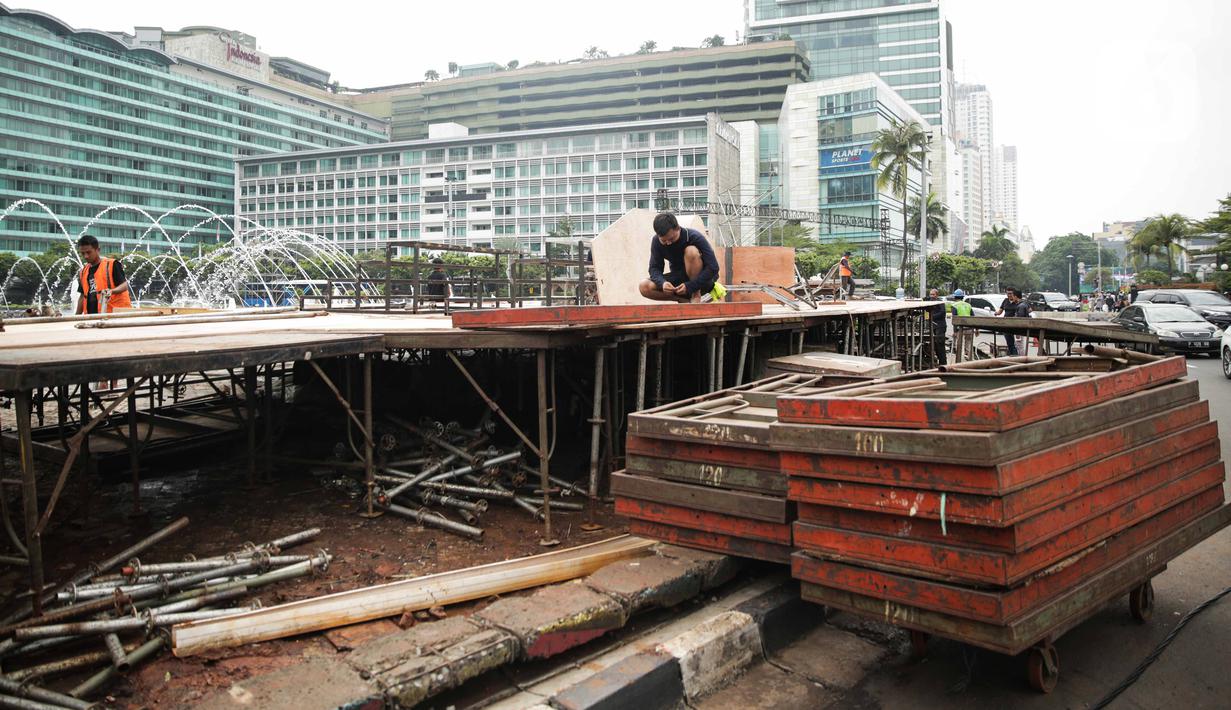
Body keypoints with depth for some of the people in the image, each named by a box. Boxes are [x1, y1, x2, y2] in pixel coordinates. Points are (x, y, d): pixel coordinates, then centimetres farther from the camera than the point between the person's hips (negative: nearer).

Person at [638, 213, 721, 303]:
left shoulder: (694, 237, -23)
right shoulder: (656, 241, -11)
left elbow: (713, 267, -25)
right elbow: (655, 268, -8)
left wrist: (689, 286, -34)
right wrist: (662, 282, -32)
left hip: (701, 280, -4)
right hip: (678, 278, 4)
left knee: (691, 251, -33)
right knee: (644, 287, -19)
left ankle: (697, 297, -22)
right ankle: (685, 300, -11)